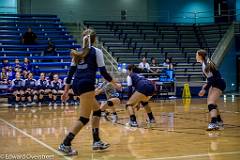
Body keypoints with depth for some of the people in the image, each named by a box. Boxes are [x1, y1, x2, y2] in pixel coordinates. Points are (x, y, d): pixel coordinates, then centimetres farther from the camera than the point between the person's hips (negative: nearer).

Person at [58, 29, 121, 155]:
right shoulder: (96, 52, 0)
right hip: (86, 85, -7)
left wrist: (66, 91, 15)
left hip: (76, 85, 8)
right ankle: (65, 144, -12)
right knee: (84, 118, -5)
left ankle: (96, 141, 19)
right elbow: (103, 72, -4)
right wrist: (115, 84, 8)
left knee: (97, 110, 20)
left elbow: (71, 72, 13)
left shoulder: (78, 53, 16)